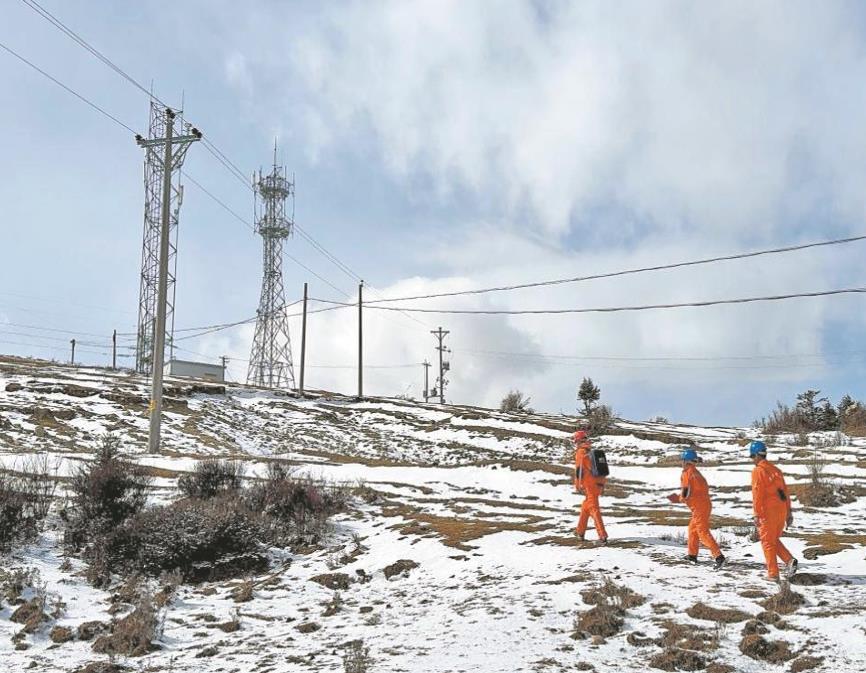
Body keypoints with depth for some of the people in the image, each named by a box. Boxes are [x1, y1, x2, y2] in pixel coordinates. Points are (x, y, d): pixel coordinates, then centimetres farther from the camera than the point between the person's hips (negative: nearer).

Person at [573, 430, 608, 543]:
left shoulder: (580, 452, -7)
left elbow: (579, 470, -13)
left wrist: (577, 485, -9)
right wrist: (602, 485, 23)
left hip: (589, 485, -8)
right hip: (598, 484, 8)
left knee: (594, 510, -9)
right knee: (585, 508, 21)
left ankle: (603, 536, -16)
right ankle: (580, 532, 28)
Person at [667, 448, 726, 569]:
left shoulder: (687, 473, -11)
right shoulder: (696, 473, 17)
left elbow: (686, 493, -17)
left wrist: (679, 498, 4)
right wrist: (678, 497, 18)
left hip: (699, 508, -10)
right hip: (705, 504, 10)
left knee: (703, 533, -12)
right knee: (692, 528, 22)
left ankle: (719, 556, -22)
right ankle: (692, 555, 31)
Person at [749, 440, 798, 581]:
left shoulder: (758, 471, -8)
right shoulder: (776, 470, 14)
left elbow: (757, 494, -15)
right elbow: (785, 492, 15)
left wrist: (757, 514, -14)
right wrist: (788, 512, 19)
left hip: (768, 512, -7)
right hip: (781, 510, 7)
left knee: (767, 542, 3)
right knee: (775, 540, 20)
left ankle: (773, 574, 3)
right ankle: (790, 560, 0)